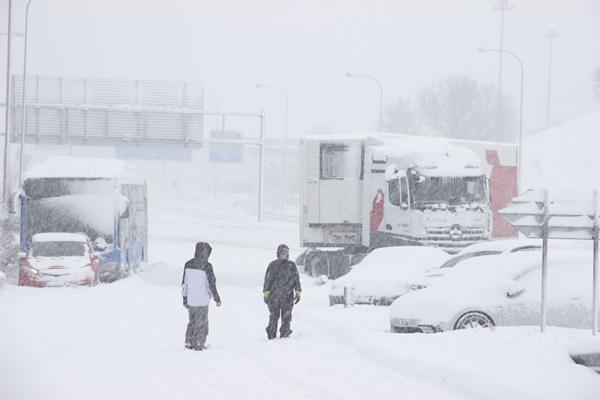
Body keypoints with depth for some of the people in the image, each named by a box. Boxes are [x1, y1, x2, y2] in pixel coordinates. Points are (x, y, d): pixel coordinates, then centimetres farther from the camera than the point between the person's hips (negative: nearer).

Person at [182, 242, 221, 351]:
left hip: (190, 300, 5)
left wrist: (185, 298, 19)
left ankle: (189, 343, 21)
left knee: (192, 322, 19)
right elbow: (211, 284, -12)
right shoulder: (206, 266, -15)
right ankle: (198, 345, 7)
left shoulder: (188, 264, 2)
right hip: (202, 301, -5)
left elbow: (184, 283, 9)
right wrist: (217, 299, -2)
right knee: (201, 324, 6)